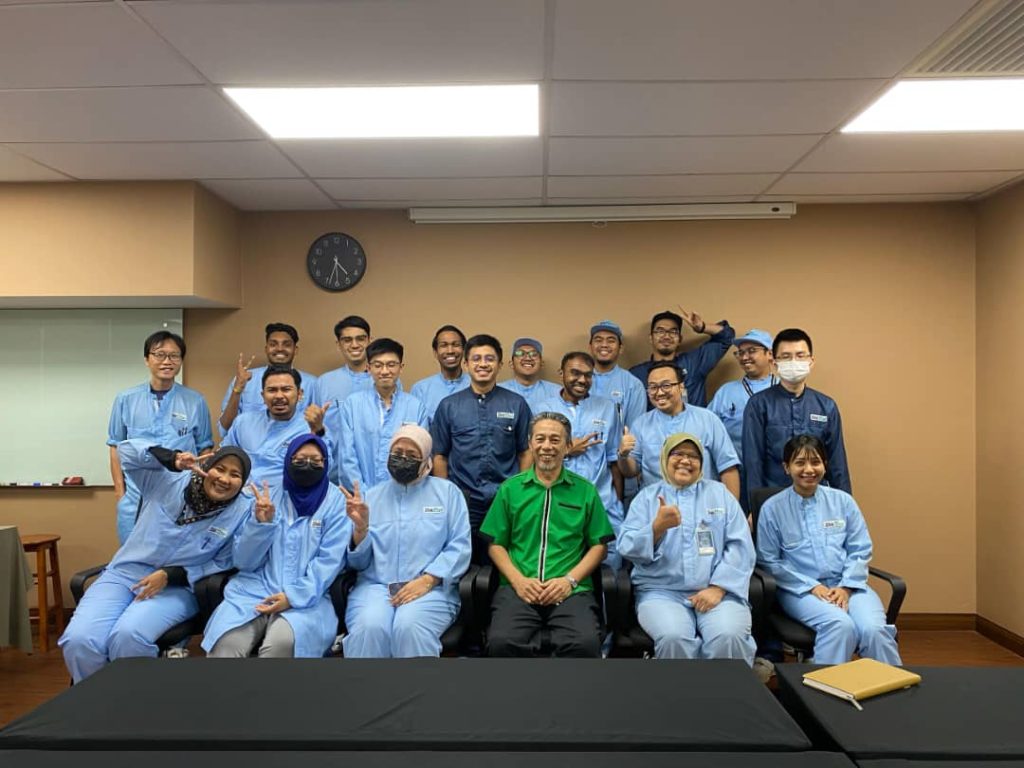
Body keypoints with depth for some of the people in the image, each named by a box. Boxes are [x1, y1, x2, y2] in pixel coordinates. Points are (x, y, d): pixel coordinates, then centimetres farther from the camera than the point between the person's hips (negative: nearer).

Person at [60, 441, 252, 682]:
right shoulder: (169, 480, -2)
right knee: (79, 640, -23)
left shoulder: (243, 511, -6)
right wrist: (172, 460, -21)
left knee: (128, 637, -33)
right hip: (125, 574, 2)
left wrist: (170, 575, -14)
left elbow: (224, 563, -4)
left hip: (177, 587, -2)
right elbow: (126, 450, -3)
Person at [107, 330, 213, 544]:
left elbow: (204, 448, 7)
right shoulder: (126, 400, 3)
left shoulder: (195, 402, 1)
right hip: (136, 499, 1)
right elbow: (116, 447, 8)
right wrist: (120, 491, 4)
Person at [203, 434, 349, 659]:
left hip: (305, 597, -2)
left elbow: (329, 560, -6)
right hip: (255, 588, 2)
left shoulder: (336, 502, 3)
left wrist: (295, 595, -18)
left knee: (283, 641, -33)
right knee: (225, 643, -26)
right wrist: (260, 523, -9)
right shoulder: (268, 496, 11)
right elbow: (243, 562, 7)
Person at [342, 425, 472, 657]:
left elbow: (459, 547, -1)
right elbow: (358, 562, 11)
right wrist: (360, 527, -8)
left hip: (431, 589, -1)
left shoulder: (447, 491, 10)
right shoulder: (372, 496, 16)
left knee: (410, 627, -33)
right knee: (368, 627, -31)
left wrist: (426, 580, -14)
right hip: (375, 586, 2)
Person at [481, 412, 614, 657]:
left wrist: (569, 580, -5)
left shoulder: (586, 490, 11)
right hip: (519, 588, 0)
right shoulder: (510, 488, 13)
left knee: (585, 644, -29)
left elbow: (599, 545, 10)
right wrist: (518, 580, -5)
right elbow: (496, 544, 12)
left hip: (571, 590, 0)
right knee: (502, 642, -29)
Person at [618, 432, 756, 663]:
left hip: (717, 591, 1)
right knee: (673, 637, -31)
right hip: (662, 591, 0)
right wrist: (658, 527, -17)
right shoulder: (647, 496, 12)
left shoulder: (720, 493, 15)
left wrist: (718, 588, -8)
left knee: (729, 637, -30)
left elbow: (740, 546, 5)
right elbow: (627, 548, 1)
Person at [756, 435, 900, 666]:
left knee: (874, 630, -26)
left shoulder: (843, 501, 10)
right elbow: (768, 561, 0)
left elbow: (861, 551, 8)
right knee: (840, 625, -31)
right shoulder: (772, 508, 1)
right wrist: (811, 586, -9)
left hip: (847, 586, 3)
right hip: (801, 589, -2)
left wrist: (846, 587, -8)